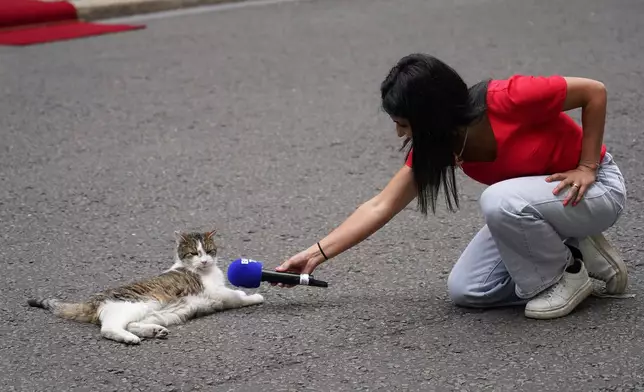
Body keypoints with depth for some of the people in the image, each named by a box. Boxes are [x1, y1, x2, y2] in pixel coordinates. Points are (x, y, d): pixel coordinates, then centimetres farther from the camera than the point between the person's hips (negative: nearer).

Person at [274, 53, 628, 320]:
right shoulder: (436, 142, -10)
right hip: (532, 203, 7)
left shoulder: (508, 100, -30)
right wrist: (317, 253, -10)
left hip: (595, 188, -7)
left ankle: (568, 276, -10)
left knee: (499, 200, -35)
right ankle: (579, 251, 6)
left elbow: (595, 92, -19)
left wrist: (586, 167, -19)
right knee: (464, 291, -5)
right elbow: (381, 206, -6)